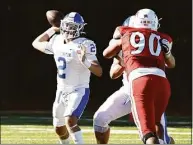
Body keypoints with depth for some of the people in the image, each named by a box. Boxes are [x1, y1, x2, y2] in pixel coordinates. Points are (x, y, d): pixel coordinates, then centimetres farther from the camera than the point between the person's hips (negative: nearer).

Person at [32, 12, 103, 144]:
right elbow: (36, 43, 23)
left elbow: (99, 72, -24)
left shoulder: (84, 45, -17)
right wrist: (51, 30, 17)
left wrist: (85, 61, -40)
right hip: (61, 91, 7)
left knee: (70, 120, -31)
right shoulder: (57, 42, 2)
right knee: (60, 129, 18)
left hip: (79, 91, -7)